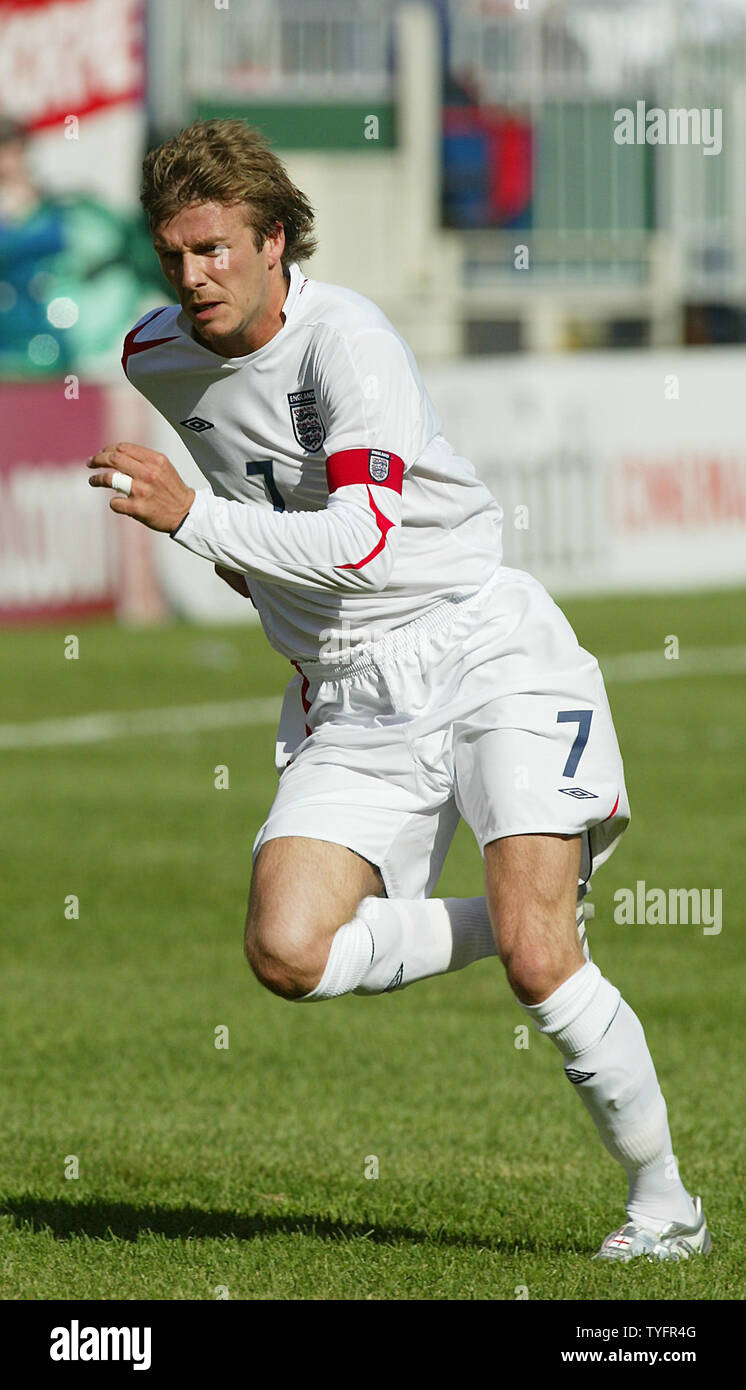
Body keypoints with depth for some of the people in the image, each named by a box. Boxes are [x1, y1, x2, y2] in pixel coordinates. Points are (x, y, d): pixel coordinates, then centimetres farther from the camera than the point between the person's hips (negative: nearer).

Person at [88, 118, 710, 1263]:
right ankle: (523, 922, 7)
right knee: (288, 953, -17)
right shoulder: (156, 357, 5)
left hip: (481, 645, -6)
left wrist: (193, 517, -33)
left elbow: (366, 543, -29)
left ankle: (664, 1203, 1)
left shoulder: (349, 342, -17)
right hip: (349, 700, 6)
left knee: (538, 962, -18)